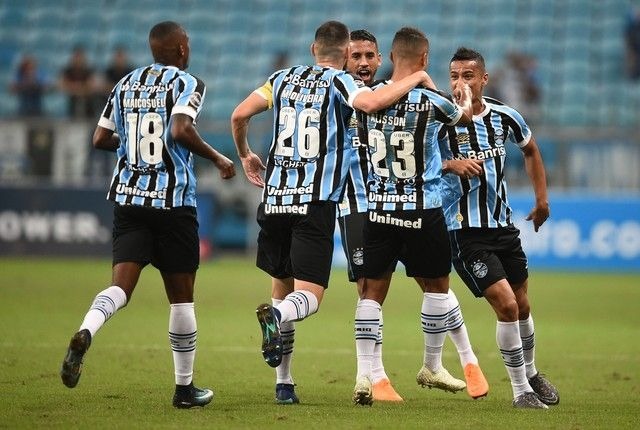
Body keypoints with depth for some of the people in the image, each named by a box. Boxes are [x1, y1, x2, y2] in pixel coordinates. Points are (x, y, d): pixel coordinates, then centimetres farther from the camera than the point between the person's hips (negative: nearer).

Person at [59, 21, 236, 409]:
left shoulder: (126, 84, 12)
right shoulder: (187, 83, -5)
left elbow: (101, 139, 14)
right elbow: (181, 130, -21)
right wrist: (217, 158, -7)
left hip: (128, 198, 4)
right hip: (173, 201, -4)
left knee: (121, 286, -4)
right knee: (181, 296, 8)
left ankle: (84, 335, -36)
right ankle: (185, 387, 15)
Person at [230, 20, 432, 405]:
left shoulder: (284, 79, 12)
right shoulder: (340, 83, -2)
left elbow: (239, 116, 8)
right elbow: (370, 103, -23)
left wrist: (245, 155, 27)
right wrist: (416, 79, -8)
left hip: (276, 196, 5)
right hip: (316, 201, -5)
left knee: (282, 286, 17)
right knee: (309, 297, -4)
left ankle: (283, 382, 15)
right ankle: (276, 316, -39)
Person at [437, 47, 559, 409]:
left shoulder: (505, 117, 0)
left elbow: (531, 150, 20)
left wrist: (542, 198, 20)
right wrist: (448, 165, -29)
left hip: (503, 225, 5)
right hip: (465, 231, -5)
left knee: (522, 306, 15)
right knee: (506, 304, -15)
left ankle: (531, 373, 40)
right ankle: (521, 390, -1)